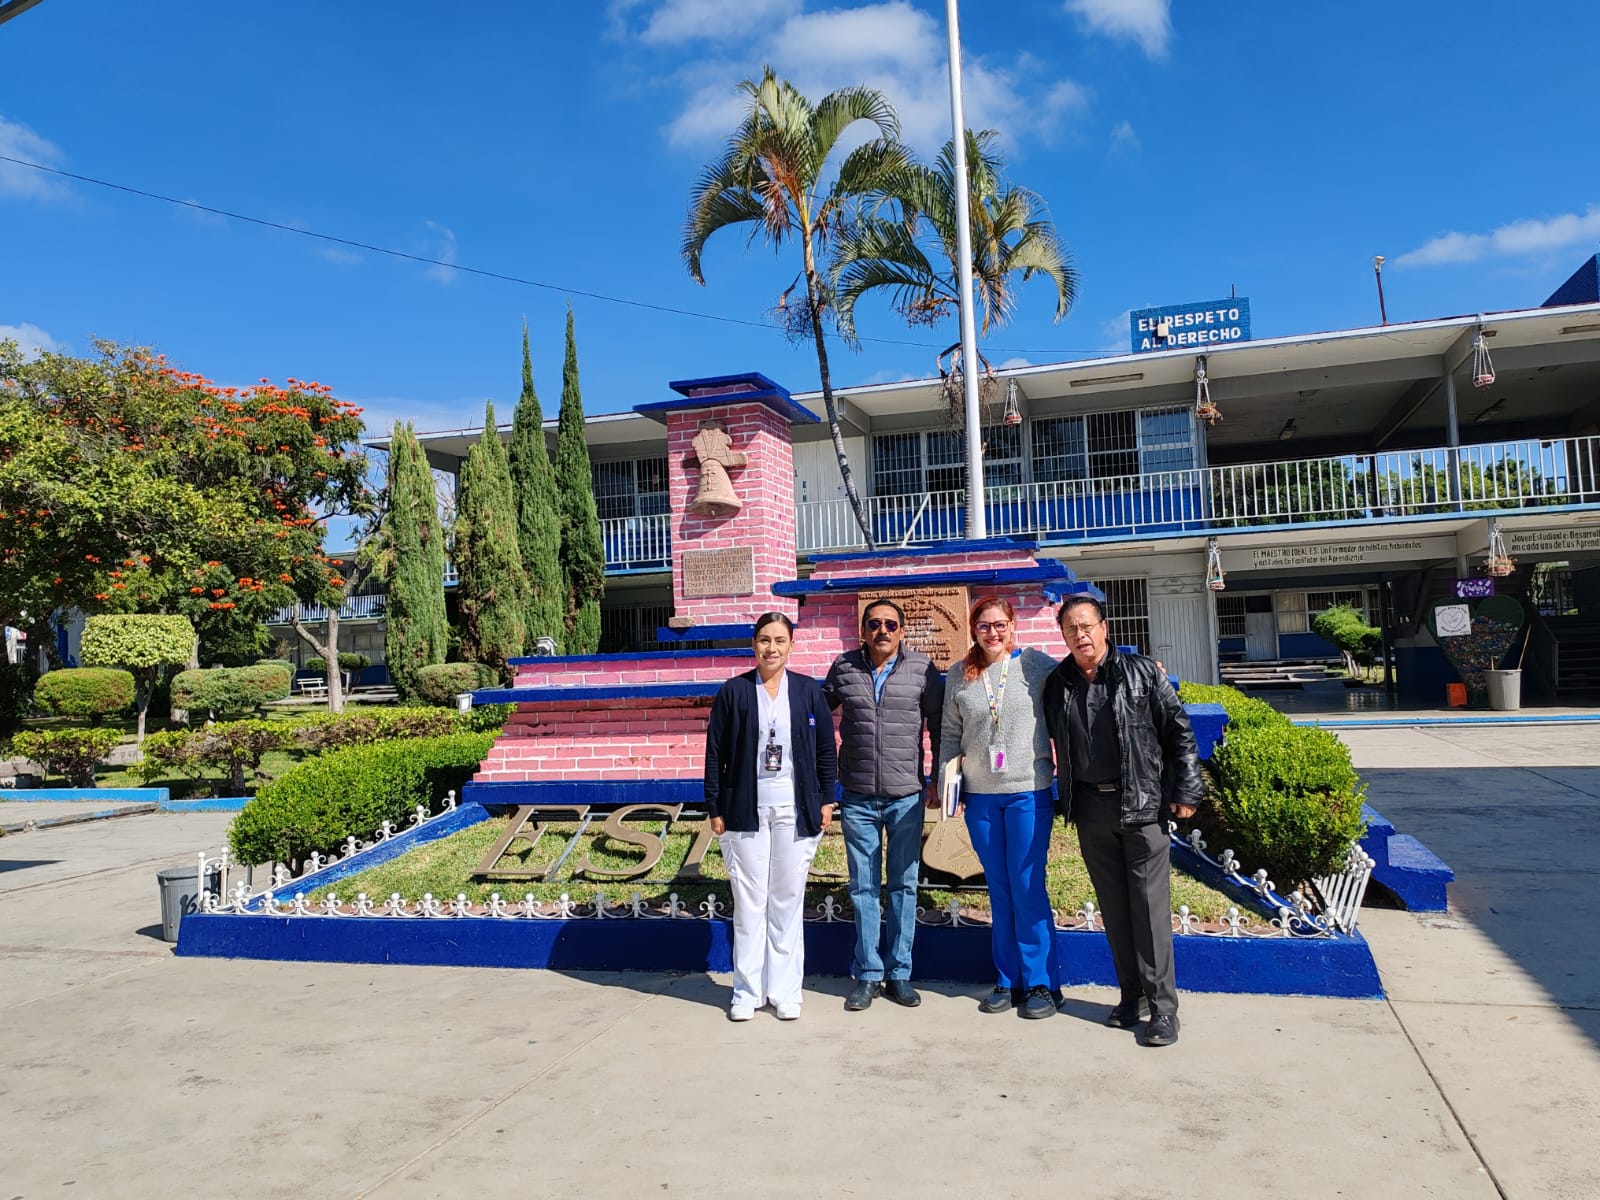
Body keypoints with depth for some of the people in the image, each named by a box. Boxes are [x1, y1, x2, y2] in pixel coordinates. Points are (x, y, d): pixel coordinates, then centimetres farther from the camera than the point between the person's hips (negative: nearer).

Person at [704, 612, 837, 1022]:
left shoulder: (809, 691, 4)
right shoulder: (733, 692, 1)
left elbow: (826, 748, 8)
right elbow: (715, 753, 2)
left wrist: (826, 800, 3)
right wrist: (715, 810, 0)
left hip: (796, 812, 1)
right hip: (746, 811, -1)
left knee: (788, 901, 8)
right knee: (749, 902, 5)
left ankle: (784, 990, 19)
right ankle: (747, 991, 17)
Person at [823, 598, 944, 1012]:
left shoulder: (922, 669, -2)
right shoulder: (843, 668, 1)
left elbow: (939, 724, 4)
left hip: (907, 795, -1)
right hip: (858, 798, 1)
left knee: (904, 885, 8)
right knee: (863, 888, 7)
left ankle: (899, 973, 20)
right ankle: (867, 975, 18)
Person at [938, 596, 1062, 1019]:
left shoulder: (1038, 666, -4)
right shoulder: (960, 675, 5)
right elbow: (950, 734, 11)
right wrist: (946, 782, 8)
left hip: (1029, 792, -3)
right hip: (980, 795, 3)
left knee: (1028, 887, -1)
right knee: (999, 889, 11)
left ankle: (1041, 982, 13)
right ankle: (1007, 980, 22)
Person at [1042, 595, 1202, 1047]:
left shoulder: (1141, 672, -4)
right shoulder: (1057, 685, 6)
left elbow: (1179, 731, -3)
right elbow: (1054, 742, 17)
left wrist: (1185, 791, -7)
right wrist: (1066, 799, 12)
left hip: (1141, 805, -4)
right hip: (1090, 809, 4)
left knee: (1150, 906, -3)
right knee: (1114, 908, 11)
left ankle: (1163, 1006, 6)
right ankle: (1130, 996, 22)